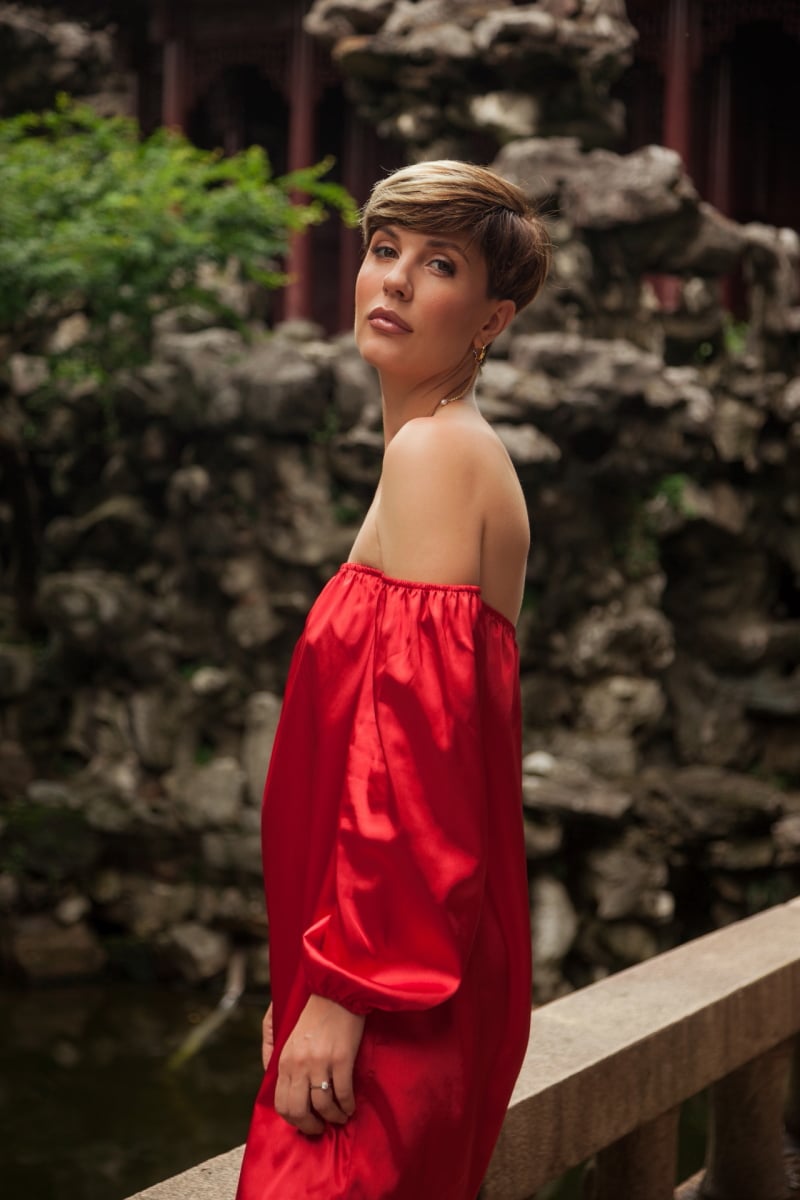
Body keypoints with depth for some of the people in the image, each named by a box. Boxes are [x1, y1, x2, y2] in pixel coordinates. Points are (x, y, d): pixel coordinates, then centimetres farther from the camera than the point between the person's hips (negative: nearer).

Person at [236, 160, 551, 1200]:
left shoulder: (434, 450, -14)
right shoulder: (457, 450, 16)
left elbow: (412, 748, -21)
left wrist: (343, 988, -21)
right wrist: (305, 975, 21)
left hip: (399, 996, -10)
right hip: (421, 980, 10)